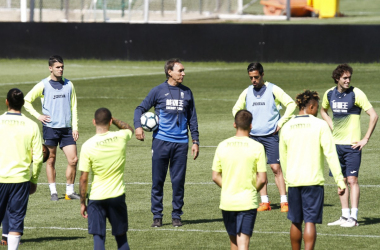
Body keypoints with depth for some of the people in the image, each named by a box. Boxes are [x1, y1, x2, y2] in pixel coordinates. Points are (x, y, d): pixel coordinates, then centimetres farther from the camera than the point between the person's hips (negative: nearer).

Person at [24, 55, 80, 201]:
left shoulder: (69, 85, 8)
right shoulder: (43, 85, -1)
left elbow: (73, 107, 11)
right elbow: (26, 101, 5)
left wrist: (75, 127, 4)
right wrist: (38, 116, -3)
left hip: (66, 128, 3)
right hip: (50, 127, -3)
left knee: (73, 160, -3)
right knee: (51, 159, 3)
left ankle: (70, 191, 8)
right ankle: (53, 192, 10)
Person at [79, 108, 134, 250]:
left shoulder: (88, 146, -12)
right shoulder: (120, 138, -6)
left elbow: (83, 179, -8)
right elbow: (129, 129, 22)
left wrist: (82, 203, 2)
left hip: (96, 198, -2)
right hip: (117, 196, 2)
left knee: (98, 238, 1)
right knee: (121, 238, 14)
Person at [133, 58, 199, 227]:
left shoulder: (186, 92, 11)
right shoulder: (158, 91, 4)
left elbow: (192, 118, 17)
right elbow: (140, 108, 7)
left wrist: (195, 141, 11)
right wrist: (138, 126, -10)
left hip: (181, 143, 2)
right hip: (161, 141, -2)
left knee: (178, 181, 2)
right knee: (157, 180, 0)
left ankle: (176, 215, 12)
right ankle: (157, 216, 8)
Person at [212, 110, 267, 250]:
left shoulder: (223, 146, 1)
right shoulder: (257, 147, -7)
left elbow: (215, 177, 3)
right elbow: (262, 179, -8)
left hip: (227, 202, 3)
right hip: (248, 202, -3)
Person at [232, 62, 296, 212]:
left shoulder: (273, 90, -3)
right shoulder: (246, 93, 10)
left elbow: (291, 104, -3)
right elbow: (236, 109, 24)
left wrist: (281, 122, -7)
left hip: (271, 135, -4)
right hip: (253, 136, 4)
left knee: (276, 167, -9)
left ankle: (284, 201, -7)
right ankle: (265, 202, 7)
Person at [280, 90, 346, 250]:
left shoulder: (287, 127, 7)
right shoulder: (320, 125, -6)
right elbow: (331, 154, -10)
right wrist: (340, 181, -8)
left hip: (293, 181, 4)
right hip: (313, 181, -4)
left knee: (296, 222, 14)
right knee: (310, 221, -4)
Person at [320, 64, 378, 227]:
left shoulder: (356, 94, -11)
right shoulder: (330, 94, 5)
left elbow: (373, 115, -12)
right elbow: (323, 110, 27)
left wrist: (366, 139, -14)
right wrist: (332, 127, 12)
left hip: (352, 144, -6)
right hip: (336, 143, 6)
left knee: (352, 180, -10)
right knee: (341, 180, 9)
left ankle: (353, 218, -9)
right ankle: (345, 216, 15)